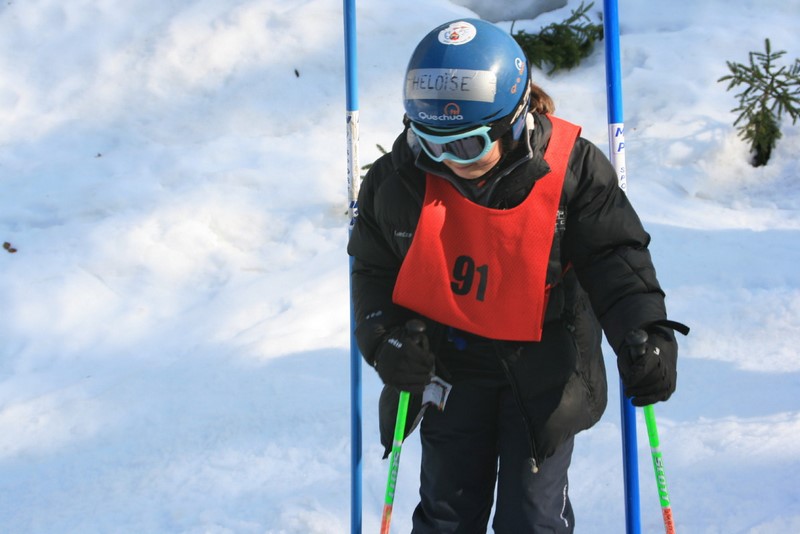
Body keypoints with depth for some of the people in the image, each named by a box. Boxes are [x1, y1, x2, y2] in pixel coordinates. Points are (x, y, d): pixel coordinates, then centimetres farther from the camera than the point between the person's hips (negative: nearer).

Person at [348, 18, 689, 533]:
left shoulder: (571, 168, -18)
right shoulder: (396, 181, -12)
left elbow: (615, 255, -13)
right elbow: (373, 269, 2)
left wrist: (643, 333, -28)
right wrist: (386, 336, -15)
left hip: (542, 370, -2)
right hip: (446, 367, 2)